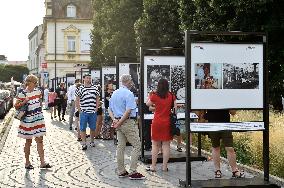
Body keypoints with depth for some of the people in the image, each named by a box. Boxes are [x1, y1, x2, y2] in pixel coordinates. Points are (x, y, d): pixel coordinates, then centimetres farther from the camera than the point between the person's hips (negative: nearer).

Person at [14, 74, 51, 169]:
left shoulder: (37, 91, 6)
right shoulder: (22, 94, -11)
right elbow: (16, 106, -9)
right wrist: (24, 102, -23)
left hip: (39, 119, 5)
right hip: (28, 120, -5)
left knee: (40, 140, 4)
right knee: (28, 141, 5)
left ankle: (42, 162, 6)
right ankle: (27, 162, 17)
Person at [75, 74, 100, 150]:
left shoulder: (95, 88, 7)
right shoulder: (80, 88, 0)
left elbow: (97, 99, 13)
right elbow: (77, 101, 3)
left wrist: (96, 109, 4)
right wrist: (79, 110, -3)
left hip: (93, 112, 2)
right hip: (83, 112, -2)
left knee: (93, 128, 10)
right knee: (83, 128, -1)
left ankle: (92, 141, 25)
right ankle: (84, 143, 5)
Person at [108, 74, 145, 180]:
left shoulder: (114, 93, 13)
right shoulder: (129, 94, -13)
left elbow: (110, 109, 16)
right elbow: (128, 111, -21)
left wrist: (114, 120, 2)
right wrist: (119, 123, -15)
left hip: (119, 122, 9)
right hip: (128, 122, -9)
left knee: (121, 146, 11)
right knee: (137, 146, -3)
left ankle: (121, 171, 16)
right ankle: (132, 172, -6)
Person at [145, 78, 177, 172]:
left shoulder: (155, 96, -5)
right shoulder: (171, 96, -1)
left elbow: (148, 104, 12)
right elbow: (175, 109, 2)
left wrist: (150, 95, 25)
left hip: (157, 122, -1)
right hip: (167, 122, 1)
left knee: (155, 145, 7)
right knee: (166, 145, 6)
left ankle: (153, 166, 11)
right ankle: (165, 166, 8)